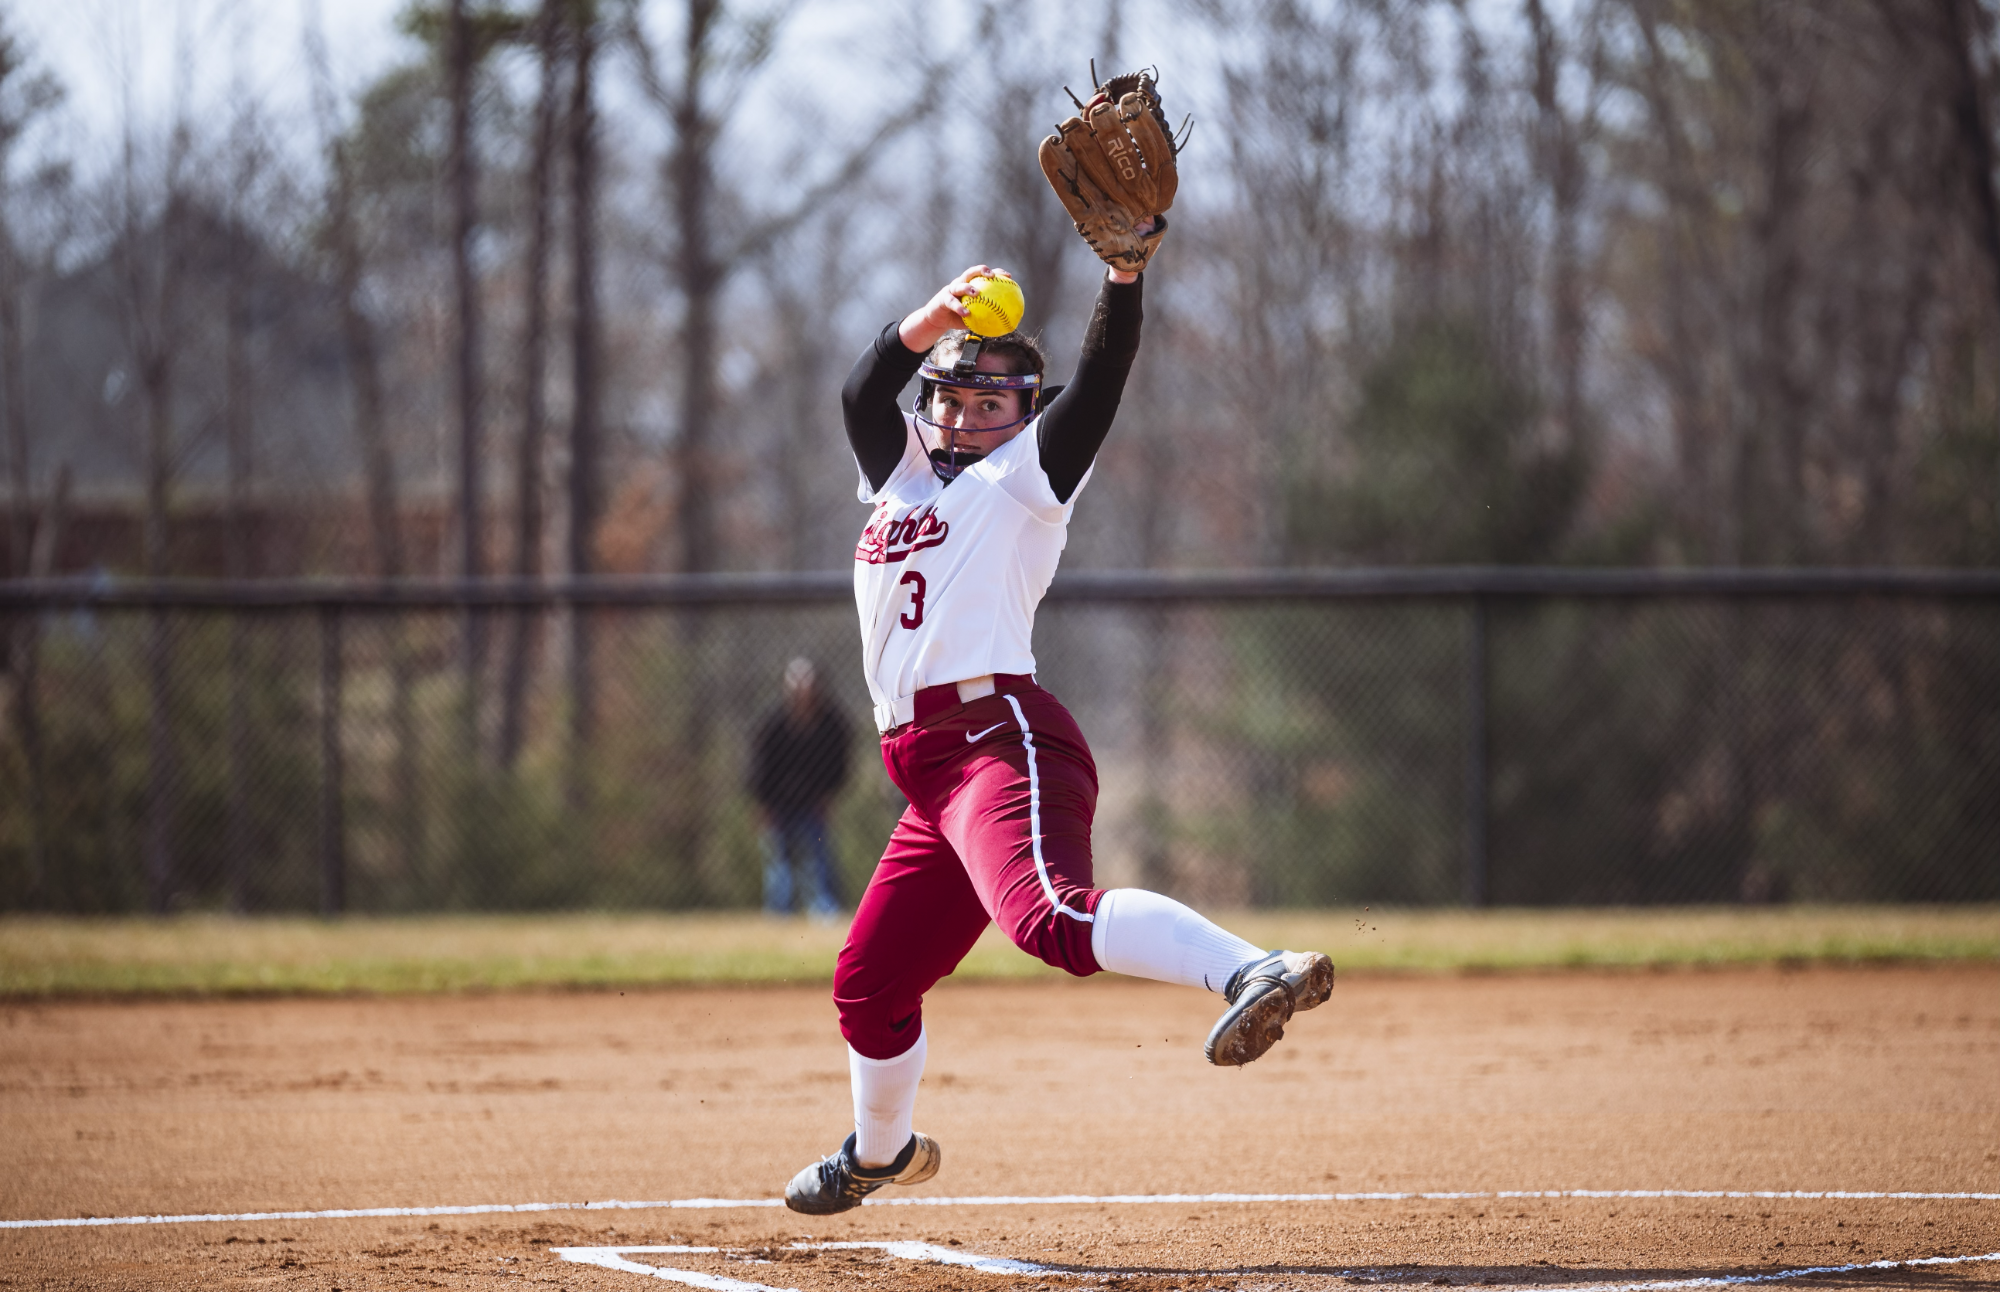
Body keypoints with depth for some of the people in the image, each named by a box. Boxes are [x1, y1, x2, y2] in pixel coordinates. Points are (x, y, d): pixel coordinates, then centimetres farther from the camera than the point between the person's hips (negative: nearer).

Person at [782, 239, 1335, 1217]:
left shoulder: (1025, 478, 7)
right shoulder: (900, 471, 25)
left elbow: (1098, 382, -7)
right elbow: (865, 390, 8)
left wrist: (1124, 274, -22)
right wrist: (935, 318, -9)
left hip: (1003, 734, -8)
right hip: (932, 769, 8)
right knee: (868, 985, 19)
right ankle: (880, 1152, 43)